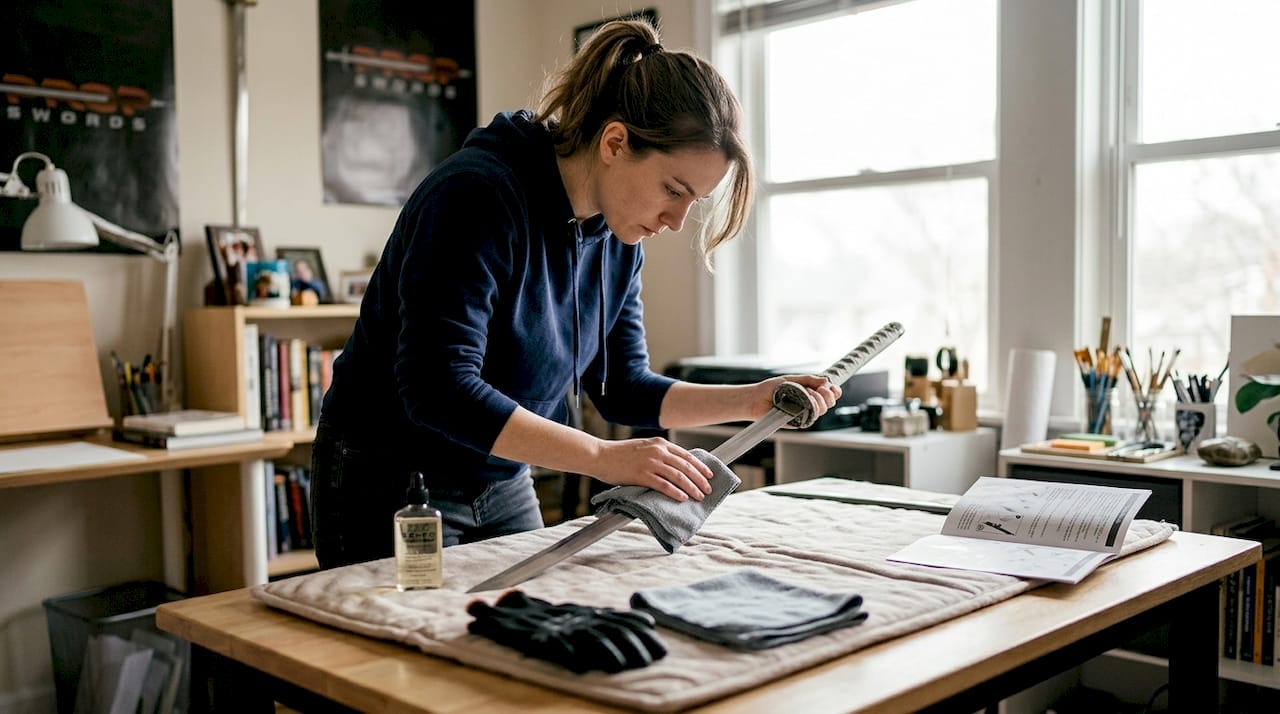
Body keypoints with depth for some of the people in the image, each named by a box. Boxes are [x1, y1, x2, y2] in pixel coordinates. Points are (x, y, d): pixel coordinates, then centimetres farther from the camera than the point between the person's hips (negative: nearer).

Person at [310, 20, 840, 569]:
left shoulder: (618, 239, -1)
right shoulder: (479, 194, -25)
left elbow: (623, 388, 6)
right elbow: (439, 390, -32)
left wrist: (753, 400, -6)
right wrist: (603, 457, -35)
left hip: (505, 488, 7)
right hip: (390, 482, -7)